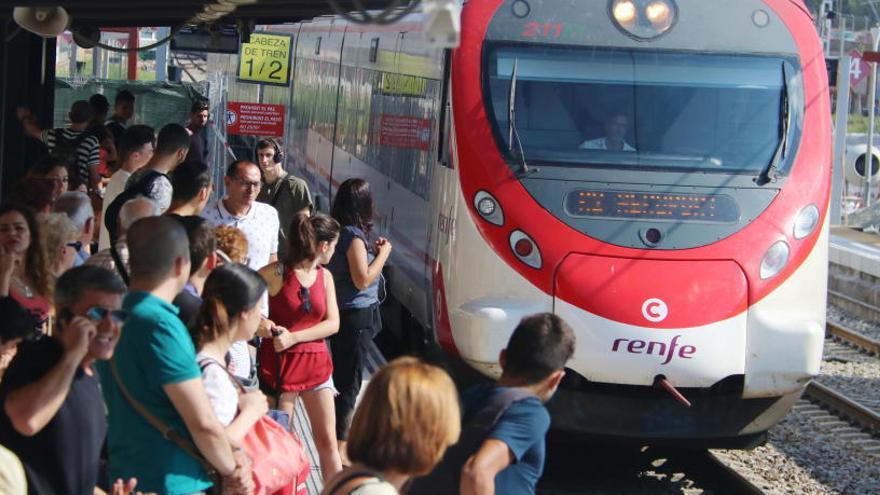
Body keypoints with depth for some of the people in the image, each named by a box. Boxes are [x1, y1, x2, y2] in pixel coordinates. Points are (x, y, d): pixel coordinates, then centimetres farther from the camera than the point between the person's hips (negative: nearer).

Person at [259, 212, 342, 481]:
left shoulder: (325, 276, 5)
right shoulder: (276, 273, -11)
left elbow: (332, 323, -1)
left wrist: (293, 337, -14)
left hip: (316, 363, 4)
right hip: (279, 362, -4)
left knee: (327, 441, 7)